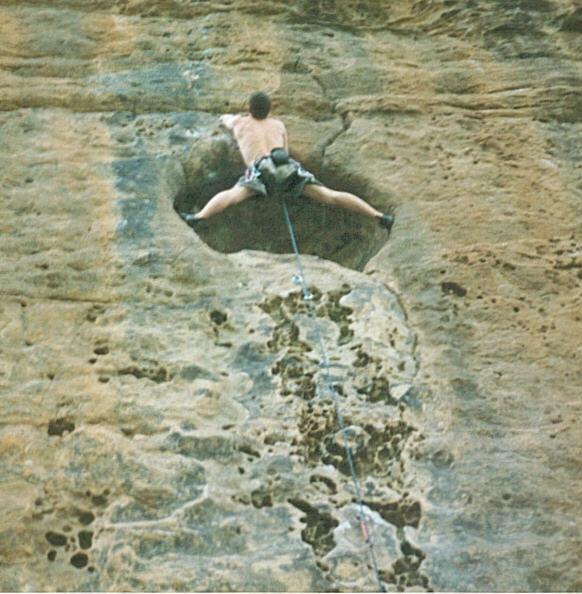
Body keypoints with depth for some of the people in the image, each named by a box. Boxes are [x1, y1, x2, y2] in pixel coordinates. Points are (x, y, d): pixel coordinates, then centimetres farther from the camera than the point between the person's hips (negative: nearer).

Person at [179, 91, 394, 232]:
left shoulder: (240, 123, 30)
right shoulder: (278, 124, 33)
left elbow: (223, 119, 54)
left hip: (262, 169, -2)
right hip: (288, 167, 2)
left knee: (233, 194, -24)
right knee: (330, 196, -4)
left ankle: (199, 217, -49)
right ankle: (378, 216, -12)